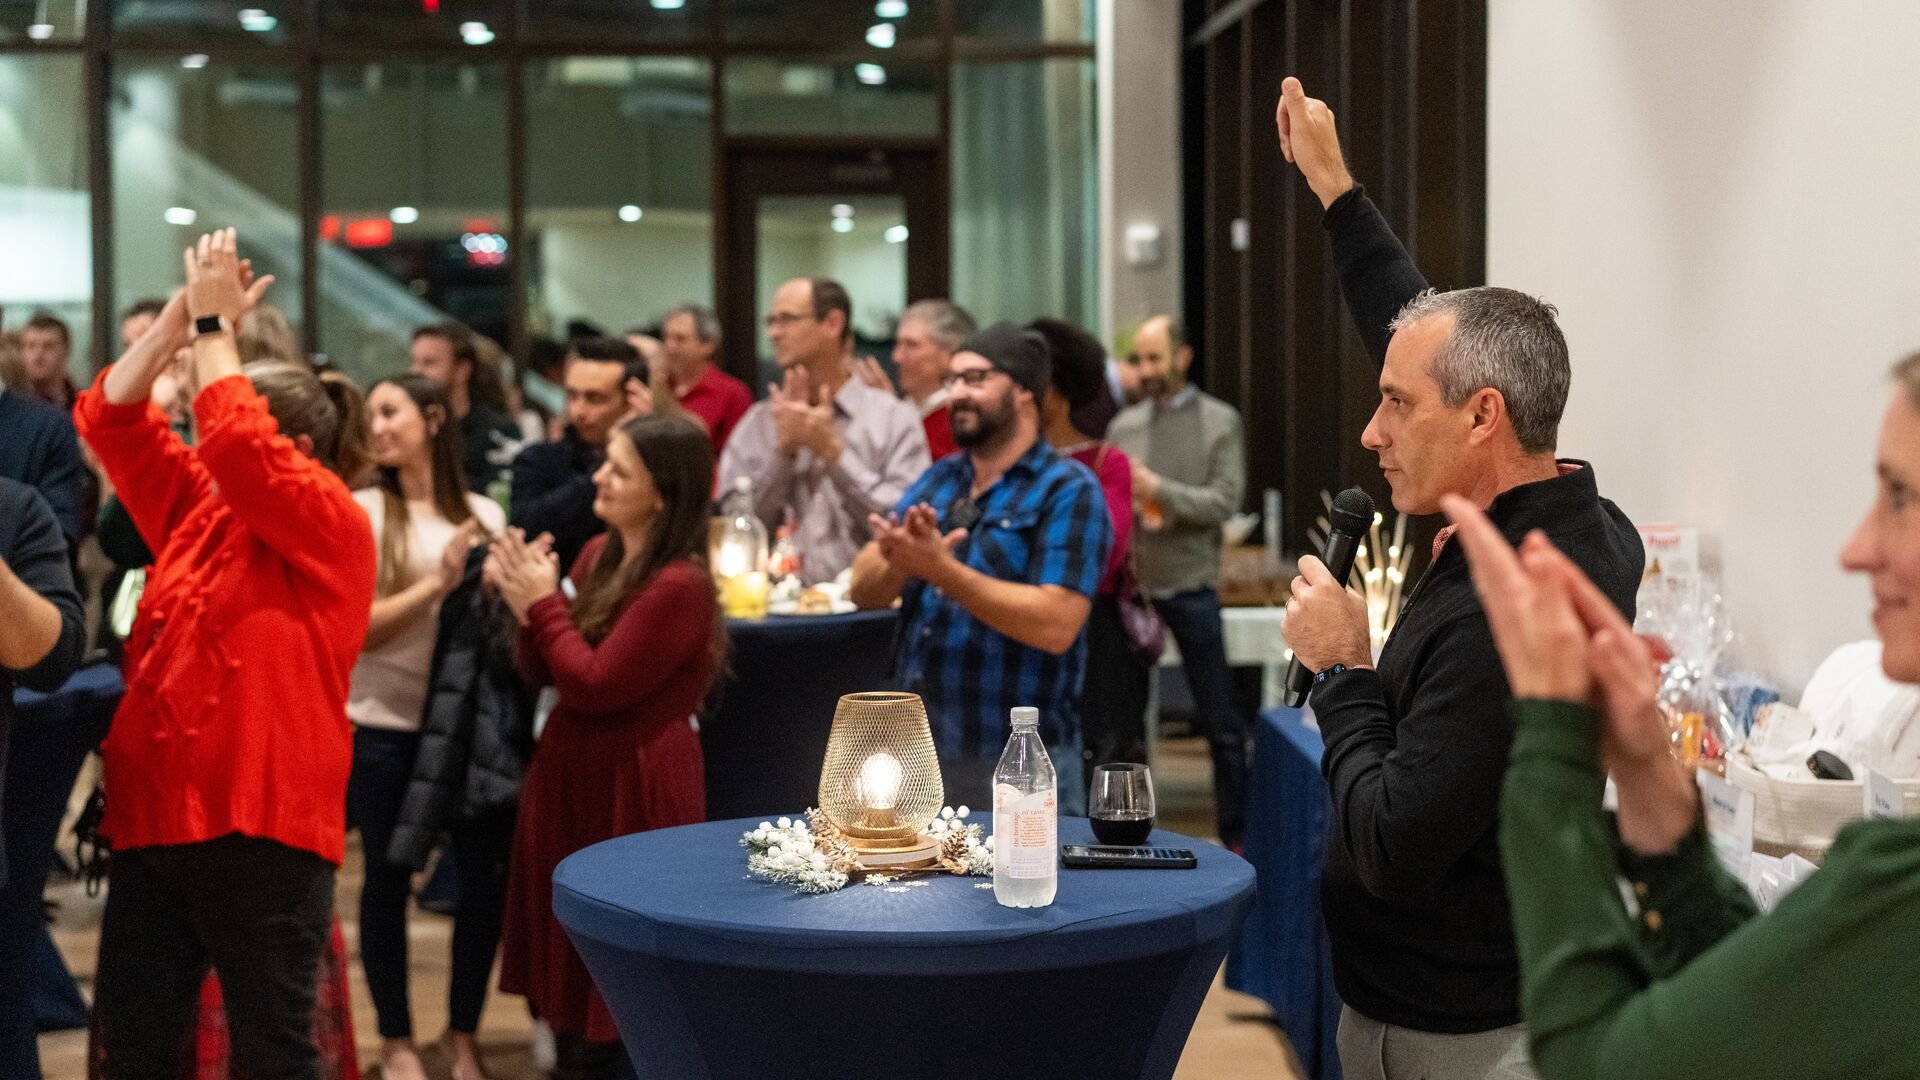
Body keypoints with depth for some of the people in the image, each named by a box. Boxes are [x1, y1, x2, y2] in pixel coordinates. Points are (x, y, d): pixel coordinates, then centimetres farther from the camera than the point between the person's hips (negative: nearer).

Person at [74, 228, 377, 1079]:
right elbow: (109, 415, 12)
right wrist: (184, 313, 1)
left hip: (261, 826, -7)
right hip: (153, 816, 7)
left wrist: (214, 324, -10)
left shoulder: (334, 527, -5)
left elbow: (240, 446, -20)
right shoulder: (196, 510, 15)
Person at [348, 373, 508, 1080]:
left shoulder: (484, 513, 5)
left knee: (486, 873, 4)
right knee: (388, 879, 7)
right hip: (386, 728, -2)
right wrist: (439, 582, -18)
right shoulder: (361, 511, -3)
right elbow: (356, 628, -11)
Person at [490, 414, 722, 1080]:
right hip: (571, 776, 9)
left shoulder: (679, 585, -20)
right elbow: (541, 673, 10)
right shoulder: (600, 555, 7)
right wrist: (526, 602, -7)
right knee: (568, 952, 16)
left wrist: (543, 602, -13)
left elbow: (594, 686, -21)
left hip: (632, 792, -9)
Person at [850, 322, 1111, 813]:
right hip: (920, 752, 6)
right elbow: (864, 589, 4)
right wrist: (899, 563, -18)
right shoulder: (937, 481, 11)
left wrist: (942, 570, -24)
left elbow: (1056, 625, -21)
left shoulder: (1068, 491, -8)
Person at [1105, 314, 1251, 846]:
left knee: (1220, 722, 2)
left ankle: (1236, 835, 11)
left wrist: (1160, 491, -19)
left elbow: (1225, 501, -9)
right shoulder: (1124, 425, 10)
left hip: (1190, 588, -3)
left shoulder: (1219, 422, 0)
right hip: (1131, 586, 3)